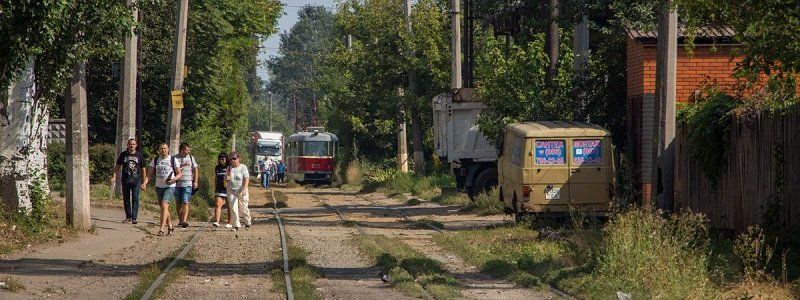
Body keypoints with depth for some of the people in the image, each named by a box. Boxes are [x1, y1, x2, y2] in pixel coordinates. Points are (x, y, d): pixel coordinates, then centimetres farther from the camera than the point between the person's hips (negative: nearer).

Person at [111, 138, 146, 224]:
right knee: (126, 199, 8)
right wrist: (114, 176, 2)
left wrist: (144, 182, 5)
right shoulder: (123, 155, 6)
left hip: (136, 180, -2)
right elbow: (117, 166, 13)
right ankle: (128, 217, 20)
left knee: (135, 199, -10)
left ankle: (134, 218, -10)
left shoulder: (139, 155, 4)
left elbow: (143, 169, 8)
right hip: (125, 181, 2)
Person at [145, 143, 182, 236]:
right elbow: (150, 174, 8)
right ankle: (170, 227, 28)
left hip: (170, 187, -5)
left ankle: (161, 229, -23)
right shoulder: (155, 160, 8)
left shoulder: (173, 160, -1)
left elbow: (179, 173, 2)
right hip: (159, 187, 5)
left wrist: (174, 179, -19)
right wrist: (145, 182, -9)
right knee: (163, 208, 10)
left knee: (164, 205, -19)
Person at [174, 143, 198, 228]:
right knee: (178, 204, 9)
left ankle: (184, 221, -21)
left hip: (187, 184, -1)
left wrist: (195, 181, 6)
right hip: (177, 185, 1)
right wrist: (182, 165, -16)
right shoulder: (175, 158, 2)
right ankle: (180, 220, 24)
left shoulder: (191, 157, 9)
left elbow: (195, 170, 13)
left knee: (185, 202, -13)